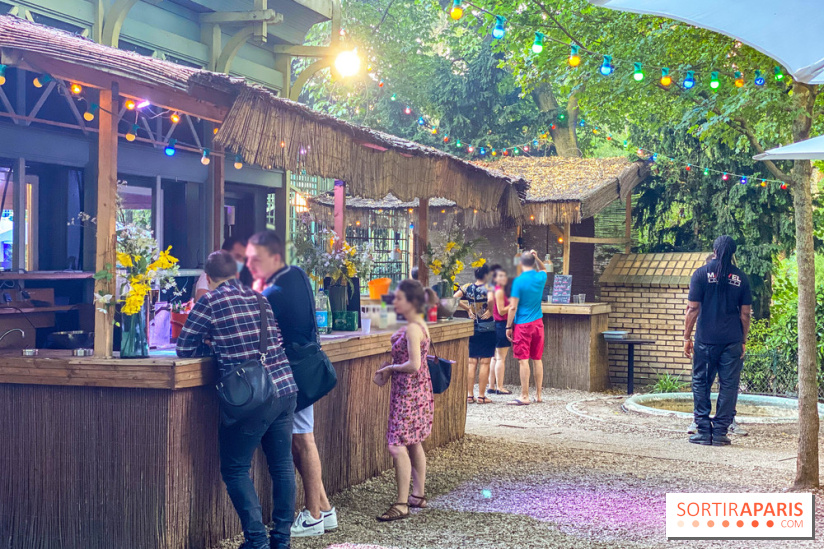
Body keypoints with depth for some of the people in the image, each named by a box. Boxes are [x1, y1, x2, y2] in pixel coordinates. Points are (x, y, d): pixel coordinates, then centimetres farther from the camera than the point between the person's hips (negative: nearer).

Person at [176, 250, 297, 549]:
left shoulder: (209, 303, -3)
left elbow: (185, 349, 1)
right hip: (286, 390, 6)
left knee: (235, 469, 5)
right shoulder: (258, 297, 13)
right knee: (282, 465, 13)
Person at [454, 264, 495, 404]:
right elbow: (491, 299, -32)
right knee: (484, 363, 2)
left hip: (472, 328, 4)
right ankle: (481, 396, 4)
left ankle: (469, 395, 9)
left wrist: (467, 309, 1)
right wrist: (490, 310, -13)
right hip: (487, 328, -4)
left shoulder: (467, 287, 3)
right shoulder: (488, 288, -10)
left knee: (471, 362, 9)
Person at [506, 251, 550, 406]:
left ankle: (524, 396, -5)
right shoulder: (540, 278, 3)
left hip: (522, 325, -5)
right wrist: (537, 258, 15)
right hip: (538, 323, 5)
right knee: (537, 360, 11)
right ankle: (538, 395, 15)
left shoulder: (519, 281, -12)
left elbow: (513, 307, -12)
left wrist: (508, 327, -5)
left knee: (523, 360, -4)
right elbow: (543, 269, 31)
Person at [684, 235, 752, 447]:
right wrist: (743, 341, 14)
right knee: (728, 385, 6)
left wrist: (687, 337, 1)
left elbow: (693, 309, -5)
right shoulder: (740, 277, 5)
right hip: (732, 341, 2)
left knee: (701, 383, 8)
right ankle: (720, 433, 6)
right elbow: (745, 313, 6)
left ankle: (704, 431, 6)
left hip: (705, 340, -2)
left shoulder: (702, 274, -2)